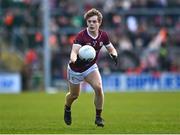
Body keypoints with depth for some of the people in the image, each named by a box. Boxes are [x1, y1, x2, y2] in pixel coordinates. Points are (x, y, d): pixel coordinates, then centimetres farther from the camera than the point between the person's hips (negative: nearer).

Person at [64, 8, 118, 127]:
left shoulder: (103, 35, -13)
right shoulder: (81, 36, -29)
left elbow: (111, 49, 3)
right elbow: (74, 51, -41)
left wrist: (114, 55, -21)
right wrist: (74, 60, -64)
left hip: (91, 67, 2)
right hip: (76, 69, -2)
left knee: (98, 88, -23)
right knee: (74, 95, 14)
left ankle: (98, 117, -7)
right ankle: (67, 108, 51)